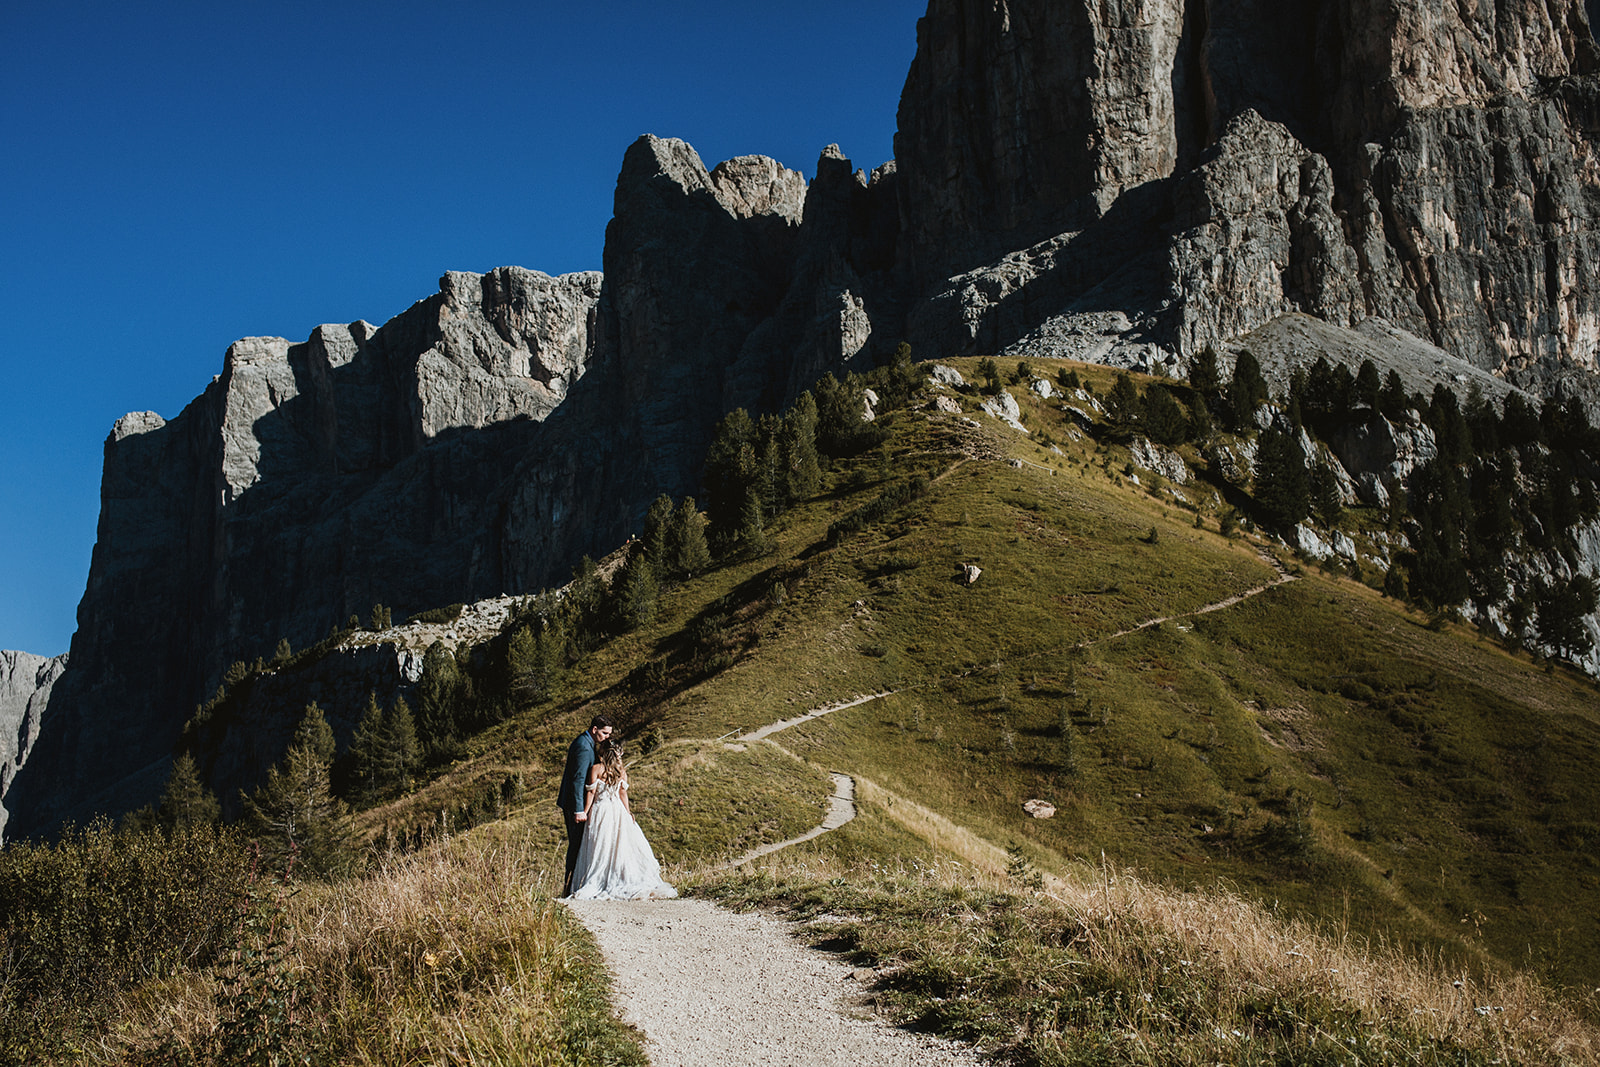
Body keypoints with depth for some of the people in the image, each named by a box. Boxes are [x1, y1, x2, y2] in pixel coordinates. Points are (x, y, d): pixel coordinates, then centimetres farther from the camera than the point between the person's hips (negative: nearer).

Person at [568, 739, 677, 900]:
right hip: (618, 811, 3)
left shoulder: (596, 768, -9)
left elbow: (592, 792, -9)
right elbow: (623, 793, 3)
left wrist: (586, 811, -3)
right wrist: (628, 812, 10)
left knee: (599, 849, 1)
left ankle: (595, 885, 0)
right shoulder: (622, 771, 1)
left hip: (600, 809, -3)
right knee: (621, 847, 9)